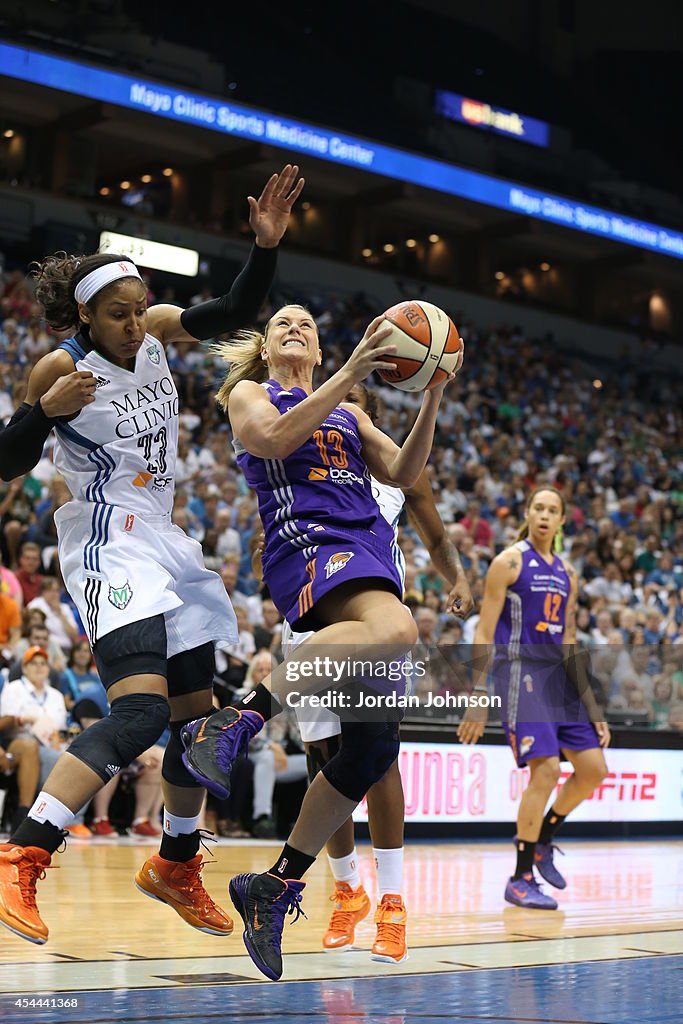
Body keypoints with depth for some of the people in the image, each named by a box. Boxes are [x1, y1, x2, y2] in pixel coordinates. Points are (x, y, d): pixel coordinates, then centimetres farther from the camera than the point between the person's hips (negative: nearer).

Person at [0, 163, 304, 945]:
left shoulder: (156, 330, 2)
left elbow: (237, 313, 10)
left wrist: (266, 245, -6)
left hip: (163, 543, 8)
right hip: (109, 549, -8)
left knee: (197, 714, 13)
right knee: (142, 710, -26)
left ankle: (176, 866, 31)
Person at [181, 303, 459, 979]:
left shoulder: (348, 413, 31)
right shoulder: (249, 393, 16)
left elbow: (403, 474, 17)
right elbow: (275, 438, -7)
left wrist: (431, 401, 4)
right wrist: (351, 374, -12)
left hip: (370, 554, 7)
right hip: (308, 543, -7)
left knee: (375, 743, -4)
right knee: (394, 630, -41)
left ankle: (276, 886, 5)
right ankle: (233, 723, -40)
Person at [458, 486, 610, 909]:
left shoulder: (567, 573, 16)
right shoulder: (510, 562, -4)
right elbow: (484, 632, -8)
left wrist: (592, 706, 15)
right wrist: (479, 697, -15)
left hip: (558, 675, 7)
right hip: (520, 671, -7)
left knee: (594, 768, 2)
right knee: (546, 769, -17)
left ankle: (543, 841, 23)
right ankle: (521, 878, -6)